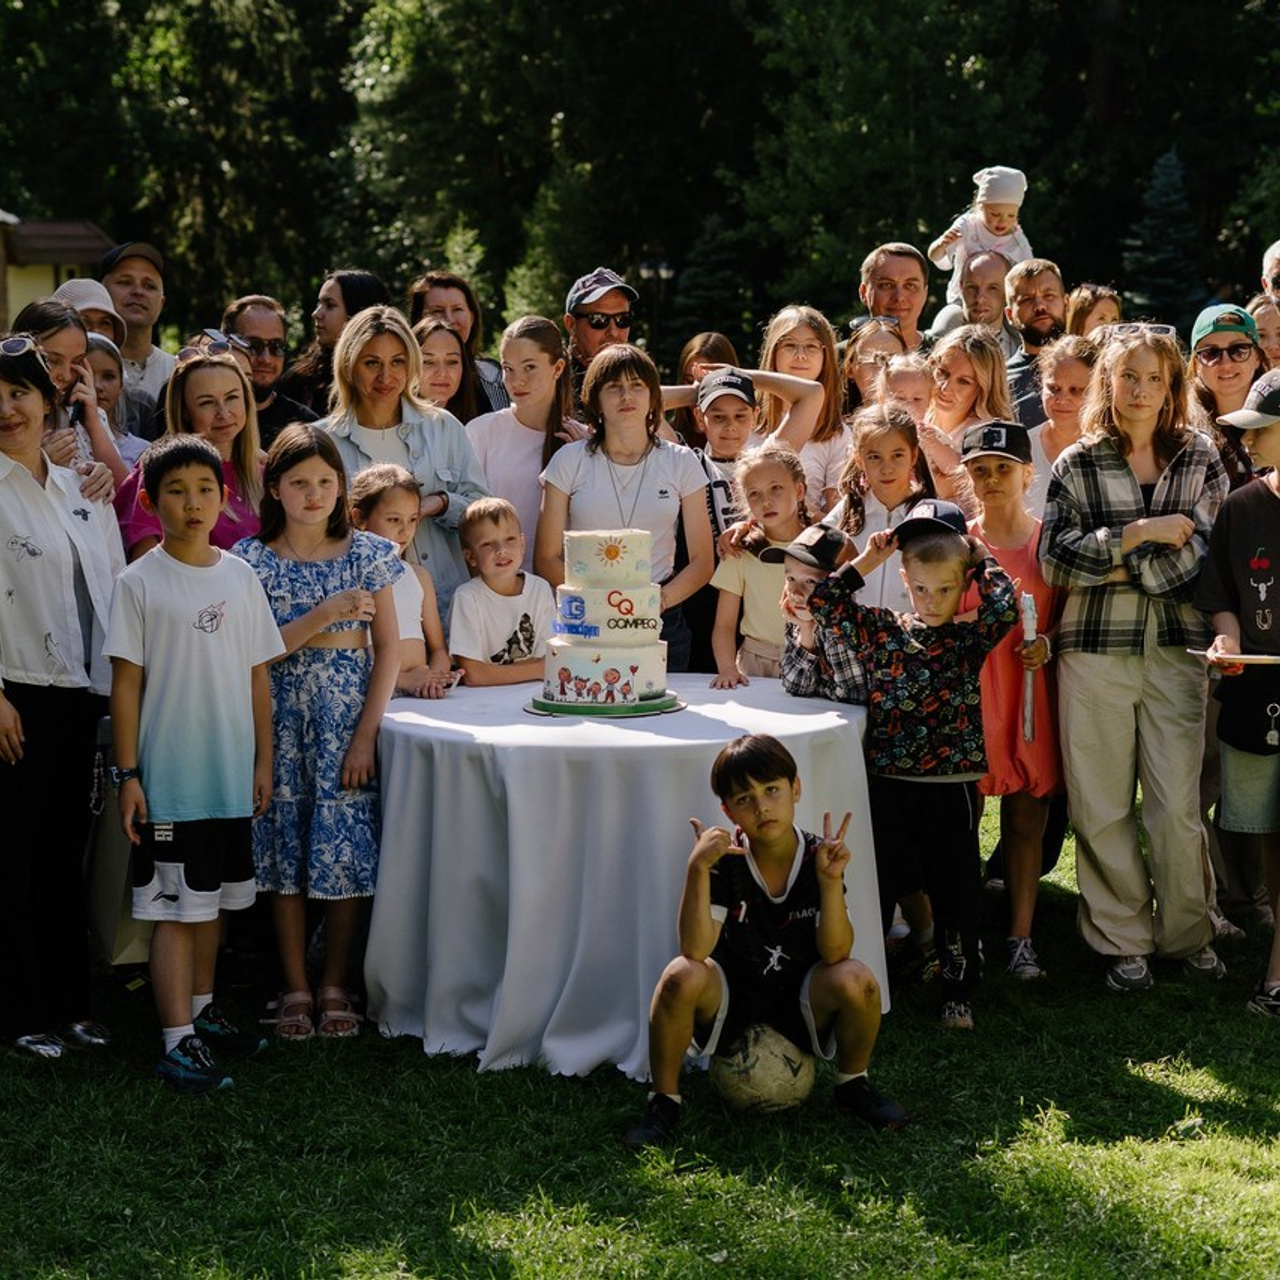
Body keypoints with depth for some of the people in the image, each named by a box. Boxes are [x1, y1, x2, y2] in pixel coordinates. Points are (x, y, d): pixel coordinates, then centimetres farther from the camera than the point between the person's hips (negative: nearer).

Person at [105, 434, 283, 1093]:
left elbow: (258, 675, 10)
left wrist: (263, 761, 8)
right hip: (169, 782, -5)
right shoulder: (140, 582, -7)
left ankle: (201, 1011, 31)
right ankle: (178, 1044, -3)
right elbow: (125, 685, -7)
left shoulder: (240, 577, 5)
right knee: (176, 908, -4)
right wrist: (127, 775, -10)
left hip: (233, 777, 5)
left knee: (214, 898, 16)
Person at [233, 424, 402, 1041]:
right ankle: (295, 987, 13)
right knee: (285, 850, 3)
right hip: (282, 718, 0)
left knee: (348, 851, -1)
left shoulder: (367, 553, 2)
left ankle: (334, 984, 12)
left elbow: (388, 649, 1)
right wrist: (325, 615, -17)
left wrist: (366, 734, -6)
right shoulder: (253, 560, 0)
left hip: (349, 717, 0)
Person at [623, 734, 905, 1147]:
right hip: (729, 997, -1)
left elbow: (835, 953, -21)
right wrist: (698, 868, -36)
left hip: (800, 1003, 1)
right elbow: (696, 949, -27)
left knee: (856, 980, -29)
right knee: (681, 977, -32)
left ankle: (852, 1086, 2)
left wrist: (831, 880, -33)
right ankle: (664, 1101, -10)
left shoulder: (818, 857, -12)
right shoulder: (724, 861, -16)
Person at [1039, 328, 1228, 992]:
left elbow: (1205, 552, -4)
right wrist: (1139, 533, -12)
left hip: (1177, 649, 0)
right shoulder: (1076, 464, 5)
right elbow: (1054, 560, -4)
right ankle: (1122, 940, 16)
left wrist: (1116, 567, -8)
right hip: (1094, 651, 0)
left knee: (1178, 805, 1)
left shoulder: (1200, 458, 7)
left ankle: (1187, 934, 18)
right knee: (1101, 807, 4)